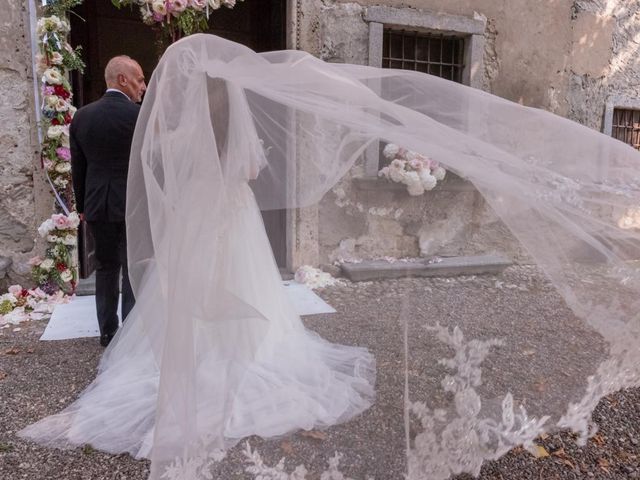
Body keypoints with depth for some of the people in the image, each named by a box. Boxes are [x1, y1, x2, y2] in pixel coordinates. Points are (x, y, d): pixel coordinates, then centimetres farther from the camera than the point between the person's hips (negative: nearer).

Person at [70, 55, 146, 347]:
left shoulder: (81, 117, 4)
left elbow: (78, 167, 9)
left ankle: (107, 332, 23)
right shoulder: (141, 115, -11)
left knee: (105, 267, 15)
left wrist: (82, 206, 17)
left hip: (97, 205, 5)